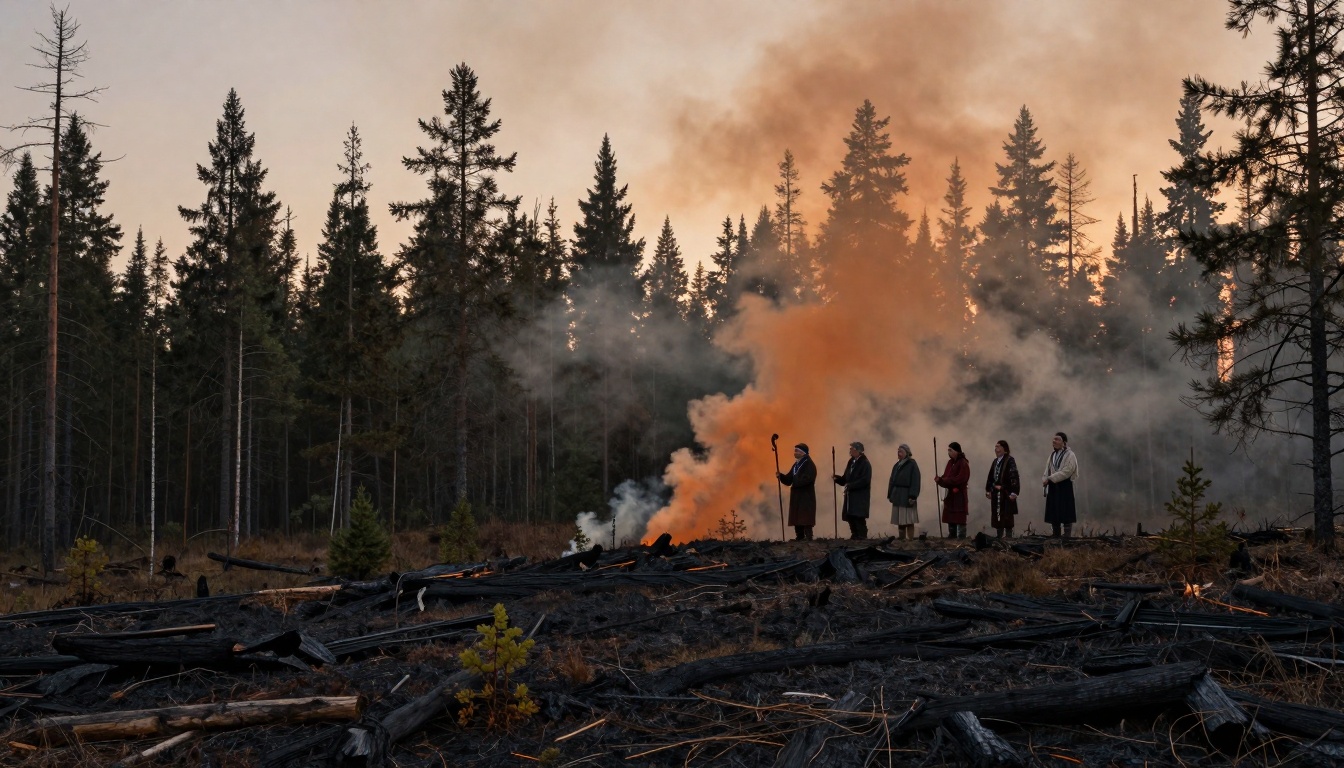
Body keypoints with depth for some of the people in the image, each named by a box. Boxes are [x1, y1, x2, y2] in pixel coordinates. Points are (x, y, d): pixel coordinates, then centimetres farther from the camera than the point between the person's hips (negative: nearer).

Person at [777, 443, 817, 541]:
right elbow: (788, 480, 16)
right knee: (796, 520, 10)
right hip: (796, 498, 9)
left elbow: (807, 479, -23)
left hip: (806, 499, -9)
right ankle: (799, 538, 15)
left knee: (805, 520, -11)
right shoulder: (796, 465, 16)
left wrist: (795, 483, -13)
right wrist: (780, 476, -2)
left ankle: (808, 538, -11)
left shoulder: (809, 465, -9)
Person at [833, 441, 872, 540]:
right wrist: (837, 478, -1)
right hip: (850, 496, 8)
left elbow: (864, 480, -18)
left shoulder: (865, 463, -9)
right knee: (850, 518, 7)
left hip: (860, 497, -8)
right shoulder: (851, 462, 16)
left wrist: (850, 486, -18)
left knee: (859, 519, -9)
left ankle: (862, 537, -5)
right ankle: (855, 536, 13)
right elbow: (845, 479, 18)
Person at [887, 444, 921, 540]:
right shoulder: (897, 465, 15)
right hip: (897, 496, 7)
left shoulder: (912, 465, -6)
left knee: (908, 521, -6)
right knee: (899, 521, 8)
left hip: (906, 496, -7)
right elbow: (892, 481, 17)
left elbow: (915, 481, -13)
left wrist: (912, 496, -19)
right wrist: (890, 494, 10)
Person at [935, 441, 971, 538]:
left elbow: (960, 479, -20)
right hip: (949, 495, 8)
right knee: (950, 519, 12)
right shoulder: (950, 462, 13)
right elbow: (946, 477, 13)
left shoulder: (963, 463, -11)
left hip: (959, 496, -8)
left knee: (960, 519, -6)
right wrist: (940, 479, -11)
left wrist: (942, 480, -19)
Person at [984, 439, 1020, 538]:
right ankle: (999, 535, 18)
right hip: (996, 493, 7)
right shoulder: (995, 461, 11)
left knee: (1007, 515, -3)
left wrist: (1013, 492, -19)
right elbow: (991, 476, 17)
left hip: (1006, 493, -7)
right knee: (996, 515, 10)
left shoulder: (1010, 460, -11)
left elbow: (1014, 476, -16)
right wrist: (988, 490, 16)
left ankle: (1008, 536, 3)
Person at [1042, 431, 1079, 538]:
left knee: (1065, 512, -6)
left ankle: (1067, 534, -4)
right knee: (1053, 511, 10)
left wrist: (1050, 478, -19)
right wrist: (1045, 480, -5)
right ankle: (1055, 533, 18)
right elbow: (1048, 470, 16)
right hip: (1053, 487, 7)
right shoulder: (1053, 454, 14)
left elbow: (1066, 472, -18)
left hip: (1065, 486, -7)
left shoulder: (1070, 455, -8)